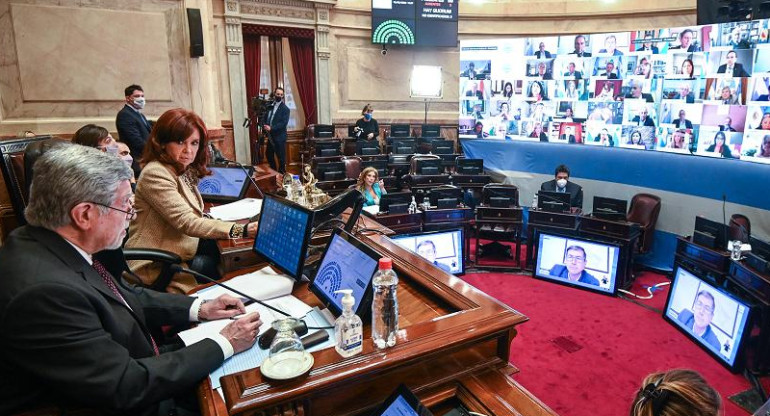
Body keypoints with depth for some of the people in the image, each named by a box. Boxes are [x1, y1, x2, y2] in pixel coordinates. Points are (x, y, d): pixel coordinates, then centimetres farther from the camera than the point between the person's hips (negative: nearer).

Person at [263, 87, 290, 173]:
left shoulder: (285, 108, -9)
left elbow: (284, 123, -18)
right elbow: (266, 118, 13)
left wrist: (271, 128, -23)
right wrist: (265, 126, -7)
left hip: (279, 137, -7)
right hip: (270, 136, 7)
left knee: (281, 157, 1)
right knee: (269, 154, 16)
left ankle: (281, 174, 15)